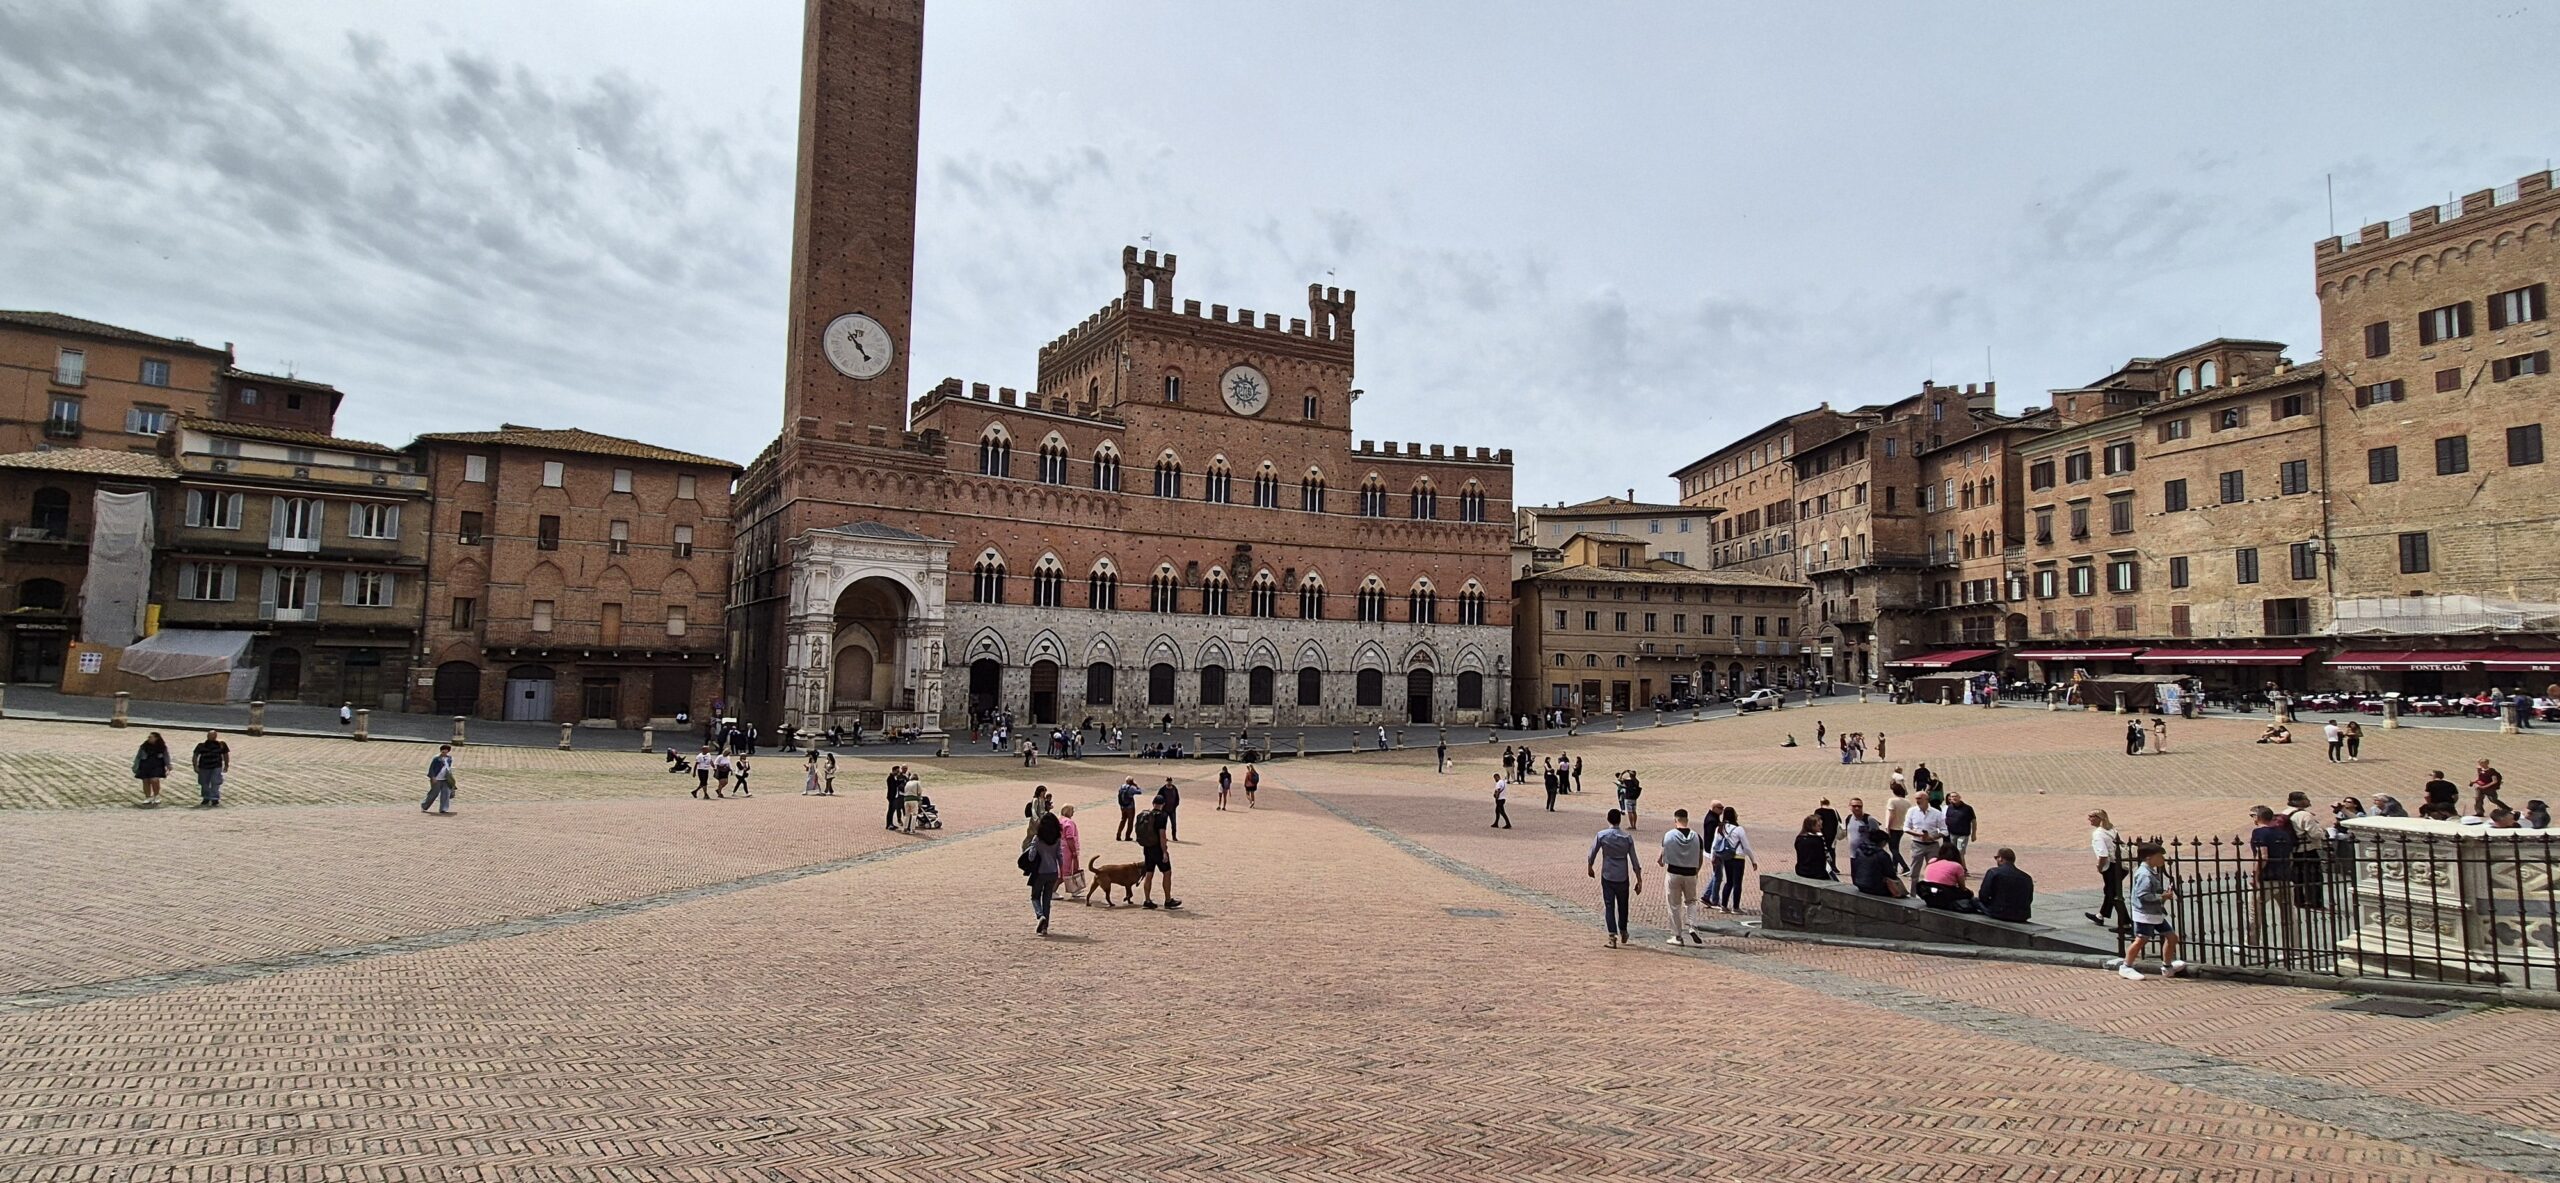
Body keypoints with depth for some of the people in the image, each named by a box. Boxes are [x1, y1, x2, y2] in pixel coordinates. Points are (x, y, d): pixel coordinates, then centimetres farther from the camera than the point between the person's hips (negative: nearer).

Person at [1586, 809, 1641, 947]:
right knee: (1623, 905, 19)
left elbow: (1592, 855, -2)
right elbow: (1634, 862, -2)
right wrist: (1639, 880, 4)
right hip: (1623, 877, 1)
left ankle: (1613, 936, -8)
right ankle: (1623, 932, 33)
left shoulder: (1601, 836, -8)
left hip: (1607, 876, -1)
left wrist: (1590, 868, 16)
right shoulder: (1627, 838, -4)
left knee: (1609, 906, 1)